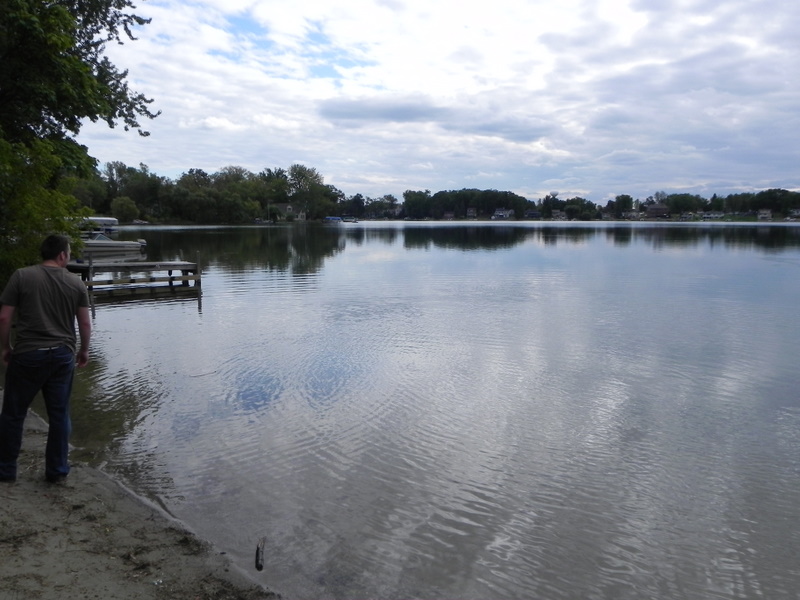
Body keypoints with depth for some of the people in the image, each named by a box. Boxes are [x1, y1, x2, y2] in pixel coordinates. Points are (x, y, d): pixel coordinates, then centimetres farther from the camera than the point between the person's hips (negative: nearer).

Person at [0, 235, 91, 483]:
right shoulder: (76, 283, 1)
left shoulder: (21, 276, -4)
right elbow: (85, 323, 3)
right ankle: (57, 471, 19)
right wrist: (84, 350, 18)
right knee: (59, 415, 11)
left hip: (27, 354, -2)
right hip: (63, 355, 2)